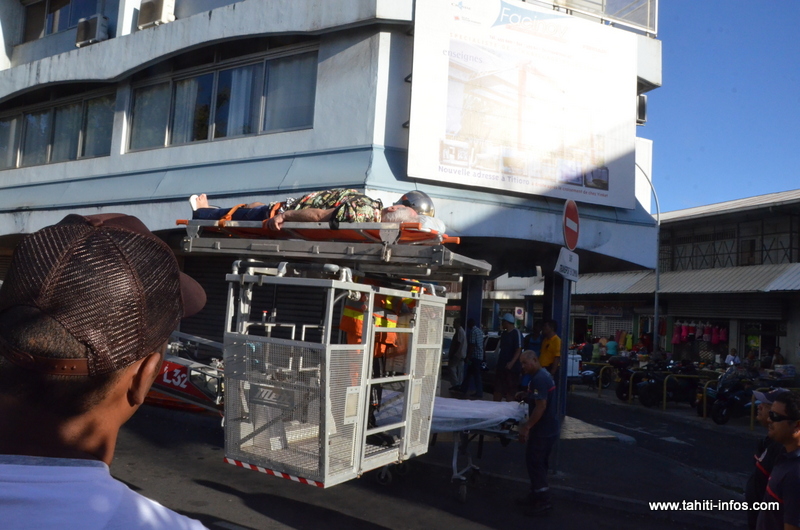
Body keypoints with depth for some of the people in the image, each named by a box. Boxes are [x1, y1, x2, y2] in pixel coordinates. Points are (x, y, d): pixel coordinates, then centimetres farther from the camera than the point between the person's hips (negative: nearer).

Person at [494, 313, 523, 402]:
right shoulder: (504, 333, 14)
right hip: (501, 366, 8)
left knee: (510, 391, -1)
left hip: (511, 367, -8)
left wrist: (512, 362, -30)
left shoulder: (516, 333, -11)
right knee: (498, 390, 11)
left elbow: (519, 350, -19)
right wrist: (498, 363, 20)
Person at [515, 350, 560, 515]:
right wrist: (526, 396, 7)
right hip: (548, 428, 10)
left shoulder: (539, 379, -21)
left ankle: (543, 500, 3)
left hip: (542, 429, -10)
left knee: (533, 462, -2)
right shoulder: (543, 375, 11)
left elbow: (541, 406, -27)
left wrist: (527, 427, -27)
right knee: (538, 463, 18)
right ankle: (537, 495, 27)